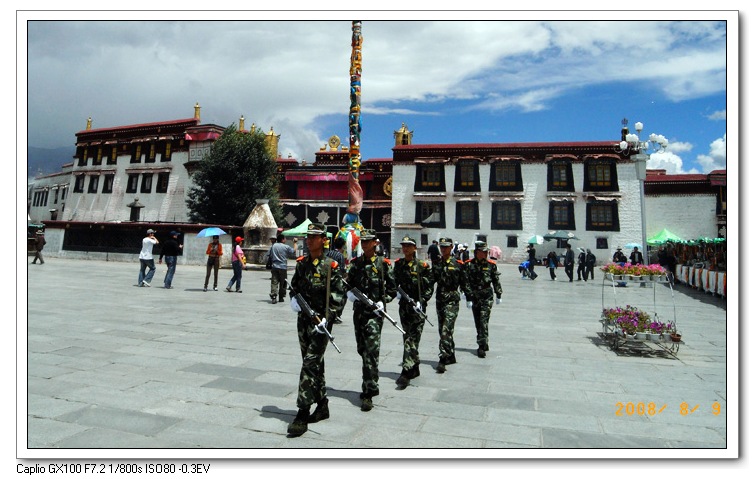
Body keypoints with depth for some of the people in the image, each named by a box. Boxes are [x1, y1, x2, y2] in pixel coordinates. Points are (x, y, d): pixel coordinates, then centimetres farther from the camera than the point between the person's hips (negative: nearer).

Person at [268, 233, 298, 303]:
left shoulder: (273, 246, 5)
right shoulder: (286, 247, -5)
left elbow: (269, 254, 10)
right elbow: (294, 251, 3)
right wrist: (295, 243, 12)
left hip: (275, 267, 2)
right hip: (283, 267, -2)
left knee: (274, 282, -3)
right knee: (282, 283, 10)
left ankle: (273, 297, -19)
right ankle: (281, 298, 16)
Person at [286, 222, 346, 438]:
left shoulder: (331, 267, -10)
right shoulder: (301, 263, 8)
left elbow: (339, 297, -12)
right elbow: (294, 286, 21)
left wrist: (327, 319, -20)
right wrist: (293, 299, 0)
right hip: (303, 320, 7)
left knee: (310, 365, -9)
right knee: (314, 364, 15)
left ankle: (302, 415, -4)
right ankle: (322, 406, 30)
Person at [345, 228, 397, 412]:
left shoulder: (383, 263, -2)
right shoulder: (355, 263, 9)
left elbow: (392, 287, 2)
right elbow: (349, 283, 16)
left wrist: (383, 302, -10)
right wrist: (350, 293, -3)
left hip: (375, 311, -5)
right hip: (358, 310, 5)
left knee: (371, 351, -11)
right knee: (362, 349, 13)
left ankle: (368, 392, -8)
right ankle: (370, 385, 30)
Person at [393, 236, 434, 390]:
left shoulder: (423, 266, -5)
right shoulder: (398, 264, 8)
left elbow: (429, 287, -4)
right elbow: (394, 282, 18)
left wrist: (421, 302, -13)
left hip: (418, 306, -5)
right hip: (404, 305, 5)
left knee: (412, 339, -10)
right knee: (407, 336, 13)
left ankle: (406, 373, -13)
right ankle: (415, 368, 28)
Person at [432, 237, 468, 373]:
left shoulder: (458, 264, -2)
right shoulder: (436, 263, 7)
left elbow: (464, 283, 3)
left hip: (452, 300, -5)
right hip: (439, 299, 5)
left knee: (446, 330, -13)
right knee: (442, 330, 13)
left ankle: (443, 360, -12)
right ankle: (451, 356, 28)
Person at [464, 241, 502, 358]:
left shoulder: (491, 264, 0)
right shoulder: (469, 265, -4)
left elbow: (496, 281, 11)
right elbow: (466, 283, -6)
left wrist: (498, 296, 14)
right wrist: (468, 298, -10)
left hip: (487, 297, -1)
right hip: (474, 297, 2)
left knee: (483, 321, -11)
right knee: (477, 322, 10)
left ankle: (482, 346, -9)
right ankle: (484, 341, 26)